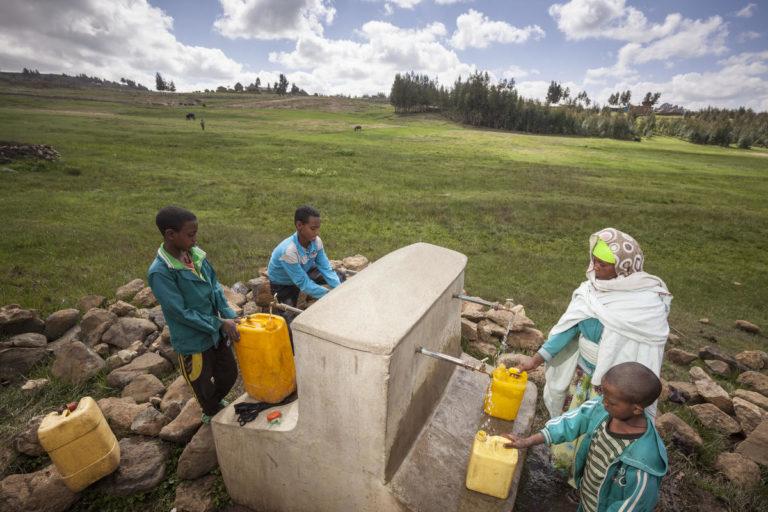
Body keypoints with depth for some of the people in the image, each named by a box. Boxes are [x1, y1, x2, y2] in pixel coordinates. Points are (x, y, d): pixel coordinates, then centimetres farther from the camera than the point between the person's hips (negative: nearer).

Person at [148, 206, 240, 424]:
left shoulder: (195, 254, -7)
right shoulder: (160, 272, -26)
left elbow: (215, 286, 0)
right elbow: (180, 312, -23)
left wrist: (229, 316, -11)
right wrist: (219, 324, -20)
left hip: (217, 332, 6)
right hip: (193, 341, -6)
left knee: (229, 374, 24)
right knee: (203, 384, 20)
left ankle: (217, 400, 56)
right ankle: (211, 412, 51)